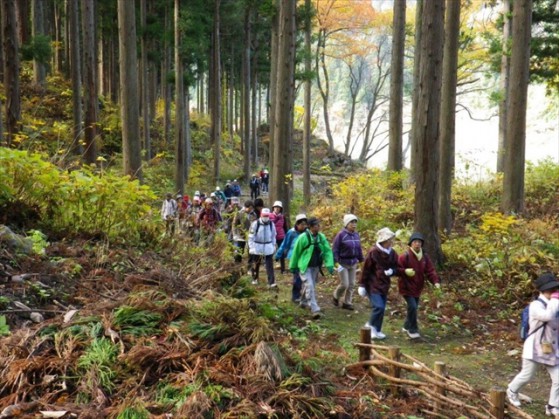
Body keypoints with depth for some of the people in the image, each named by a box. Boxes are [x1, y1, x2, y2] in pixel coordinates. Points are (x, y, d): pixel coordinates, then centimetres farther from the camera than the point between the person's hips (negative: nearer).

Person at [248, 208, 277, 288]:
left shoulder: (271, 224, -1)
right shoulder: (256, 224, -11)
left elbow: (273, 235, 11)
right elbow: (251, 236, -9)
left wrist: (273, 245, 10)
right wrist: (251, 247, -13)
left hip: (268, 247, 2)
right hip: (257, 247, -1)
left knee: (270, 265, -4)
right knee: (256, 264, 15)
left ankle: (271, 282, -5)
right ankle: (254, 279, 35)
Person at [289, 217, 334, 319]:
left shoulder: (321, 237, -3)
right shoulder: (303, 237, -16)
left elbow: (328, 251, -4)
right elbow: (296, 252, -6)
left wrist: (330, 264, -17)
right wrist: (293, 266, 2)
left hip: (316, 267, 5)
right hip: (305, 266, -5)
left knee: (309, 286, 19)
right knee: (309, 287, -13)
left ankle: (303, 302, 44)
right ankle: (315, 310, -15)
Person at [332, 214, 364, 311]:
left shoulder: (356, 234, 3)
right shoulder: (341, 234, -15)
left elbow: (359, 248, 12)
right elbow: (335, 249, -14)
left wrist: (361, 260, 15)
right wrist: (336, 262, -18)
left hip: (353, 263, 6)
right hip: (343, 263, -6)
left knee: (351, 284, 9)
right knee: (344, 284, -4)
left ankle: (347, 302, 22)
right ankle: (336, 296, 24)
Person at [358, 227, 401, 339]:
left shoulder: (392, 253, 1)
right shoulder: (373, 252, -16)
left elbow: (396, 268, 10)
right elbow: (366, 269, -10)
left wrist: (391, 271, -15)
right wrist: (362, 285, -8)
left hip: (384, 285, 6)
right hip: (373, 285, -6)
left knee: (381, 309, 10)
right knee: (378, 307, -16)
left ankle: (376, 331, 23)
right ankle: (371, 326, 7)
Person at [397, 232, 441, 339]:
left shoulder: (425, 256, 1)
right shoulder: (405, 256, -17)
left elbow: (430, 270, -1)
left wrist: (435, 281, -16)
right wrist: (405, 271, -34)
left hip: (417, 287, 7)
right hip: (406, 286, -7)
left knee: (414, 306, 17)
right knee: (412, 306, -16)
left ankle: (407, 326, 38)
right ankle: (412, 330, -1)